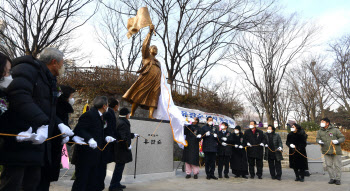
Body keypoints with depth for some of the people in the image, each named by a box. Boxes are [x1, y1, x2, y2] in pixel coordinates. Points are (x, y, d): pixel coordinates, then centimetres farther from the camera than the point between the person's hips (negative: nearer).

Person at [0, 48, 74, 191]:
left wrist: (59, 124, 4)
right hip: (20, 140, -9)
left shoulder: (48, 80, 20)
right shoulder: (27, 68, -8)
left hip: (38, 141, 9)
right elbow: (18, 94, -27)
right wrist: (42, 123, -34)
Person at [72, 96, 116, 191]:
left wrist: (106, 137, 3)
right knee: (82, 180, 1)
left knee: (94, 181, 16)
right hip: (86, 155, -9)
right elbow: (78, 130, -22)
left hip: (95, 154, 10)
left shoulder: (99, 116, 13)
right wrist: (89, 139, -33)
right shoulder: (89, 115, -16)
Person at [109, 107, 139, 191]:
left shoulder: (119, 122, 12)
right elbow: (124, 136, -29)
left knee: (120, 166, 19)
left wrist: (133, 135, 36)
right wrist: (128, 145, -17)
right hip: (121, 149, -11)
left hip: (119, 149, 11)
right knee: (119, 166, -1)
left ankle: (116, 184, 31)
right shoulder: (123, 123, -21)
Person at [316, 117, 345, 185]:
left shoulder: (335, 130, -4)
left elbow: (342, 138, 0)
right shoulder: (320, 131, 7)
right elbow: (317, 138, 11)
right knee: (329, 165, 6)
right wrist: (319, 141, -11)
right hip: (326, 152, 3)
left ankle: (338, 179, 13)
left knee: (337, 165, 3)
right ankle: (332, 178, 16)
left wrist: (337, 141, -19)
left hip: (336, 151, -3)